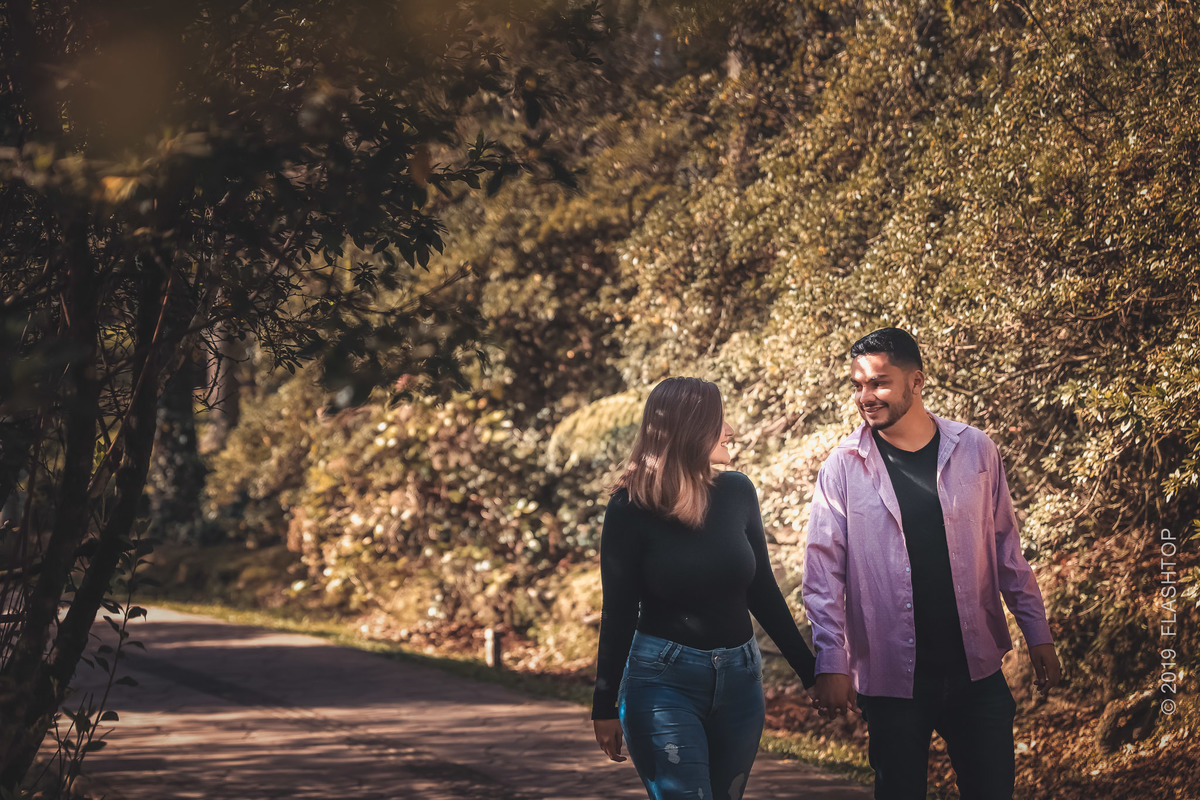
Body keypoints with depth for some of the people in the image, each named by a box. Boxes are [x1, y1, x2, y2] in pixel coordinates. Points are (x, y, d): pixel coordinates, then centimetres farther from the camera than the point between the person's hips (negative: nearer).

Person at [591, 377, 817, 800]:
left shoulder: (737, 493, 2)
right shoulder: (631, 509, -9)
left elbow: (762, 592, 10)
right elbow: (618, 612, -4)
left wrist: (810, 670, 12)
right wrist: (605, 706, -2)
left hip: (739, 682, 4)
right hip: (663, 682, -4)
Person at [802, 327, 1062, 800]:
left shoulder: (975, 451, 2)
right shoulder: (844, 467, -3)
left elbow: (1006, 551, 10)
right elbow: (824, 573, -3)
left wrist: (1037, 634, 8)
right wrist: (831, 665, -11)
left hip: (976, 671, 1)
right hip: (890, 677, -1)